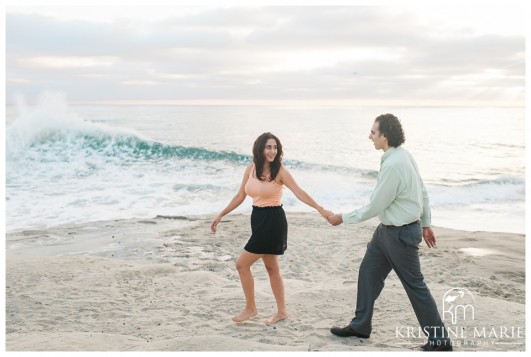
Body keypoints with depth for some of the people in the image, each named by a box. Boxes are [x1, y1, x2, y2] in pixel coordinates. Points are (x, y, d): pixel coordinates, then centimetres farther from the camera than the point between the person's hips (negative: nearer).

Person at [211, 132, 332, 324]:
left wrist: (320, 209, -29)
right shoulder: (250, 169, 4)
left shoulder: (280, 171, -12)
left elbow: (299, 193, -18)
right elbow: (240, 196, 13)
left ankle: (250, 308, 11)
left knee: (242, 264, -5)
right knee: (271, 268, 14)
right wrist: (221, 215, 13)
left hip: (273, 221, -7)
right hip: (258, 220, 7)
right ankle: (281, 311, 25)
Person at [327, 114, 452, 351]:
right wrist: (426, 223, 20)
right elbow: (422, 192, 10)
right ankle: (360, 325, 29)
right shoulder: (403, 154, 2)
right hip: (387, 229, 10)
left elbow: (374, 207, -20)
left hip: (400, 233, -10)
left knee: (414, 285, 2)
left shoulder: (392, 165, -27)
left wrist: (343, 218, -8)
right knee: (368, 272, 16)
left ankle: (439, 339, 16)